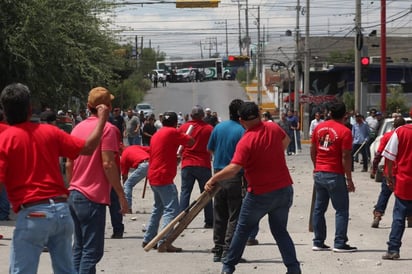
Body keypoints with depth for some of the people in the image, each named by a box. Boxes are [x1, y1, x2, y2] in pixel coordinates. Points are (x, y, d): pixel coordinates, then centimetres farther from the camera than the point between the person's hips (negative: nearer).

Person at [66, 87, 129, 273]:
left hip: (74, 195, 8)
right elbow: (108, 164, -17)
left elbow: (69, 165, 14)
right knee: (92, 251, -6)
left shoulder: (78, 128, 11)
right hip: (94, 198, -8)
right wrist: (121, 195, -12)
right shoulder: (107, 129, -10)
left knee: (79, 248, 14)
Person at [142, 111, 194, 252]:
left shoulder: (156, 135, 18)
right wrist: (183, 135, 10)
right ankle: (163, 242, -24)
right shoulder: (172, 132, -9)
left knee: (158, 208, 22)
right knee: (171, 209, -12)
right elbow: (191, 142, -9)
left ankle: (148, 239, 26)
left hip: (153, 177, 9)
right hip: (164, 177, -9)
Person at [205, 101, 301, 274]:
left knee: (243, 229, 12)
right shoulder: (274, 128, -2)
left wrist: (213, 179, -18)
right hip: (284, 189, 5)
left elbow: (233, 169, -29)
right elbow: (286, 140, 22)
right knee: (280, 231, 15)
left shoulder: (245, 142, -21)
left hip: (260, 195, -5)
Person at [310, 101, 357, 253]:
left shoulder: (319, 127, 5)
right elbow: (345, 157, -14)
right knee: (341, 210, 2)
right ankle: (340, 243, -2)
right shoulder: (344, 131, -12)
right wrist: (349, 179, -8)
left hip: (319, 173, 6)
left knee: (319, 208, 12)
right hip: (335, 175, -6)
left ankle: (318, 242, 15)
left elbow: (312, 150, 11)